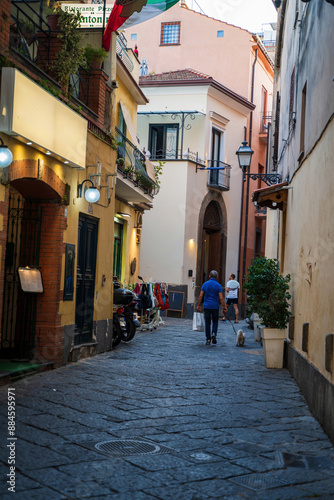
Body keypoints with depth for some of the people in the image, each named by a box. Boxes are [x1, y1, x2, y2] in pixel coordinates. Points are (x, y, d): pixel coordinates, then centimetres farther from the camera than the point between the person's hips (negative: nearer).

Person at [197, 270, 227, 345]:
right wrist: (225, 308, -4)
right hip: (215, 306, -1)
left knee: (207, 323, 6)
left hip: (206, 306, 1)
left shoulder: (205, 284, 2)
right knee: (215, 321, 16)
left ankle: (208, 339, 5)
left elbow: (200, 296, 0)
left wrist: (198, 305, 10)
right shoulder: (218, 286, -3)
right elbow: (221, 298, -8)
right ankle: (214, 333, -9)